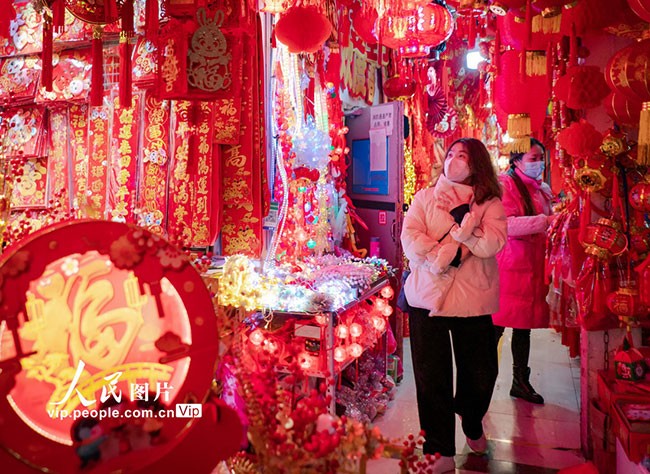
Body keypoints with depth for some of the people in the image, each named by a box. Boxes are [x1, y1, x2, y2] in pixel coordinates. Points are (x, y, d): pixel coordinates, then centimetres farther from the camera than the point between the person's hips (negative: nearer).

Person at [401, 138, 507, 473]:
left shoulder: (490, 203, 6)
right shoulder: (425, 198, 8)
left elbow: (493, 244, -10)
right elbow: (409, 238, -6)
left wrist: (461, 225, -22)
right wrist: (443, 256, -18)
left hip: (473, 298, 1)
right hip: (428, 296, 0)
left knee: (481, 372, 13)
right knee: (432, 377, 1)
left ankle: (472, 425, 44)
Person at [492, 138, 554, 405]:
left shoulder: (543, 190, 17)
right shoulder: (505, 184, -7)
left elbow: (550, 227, 27)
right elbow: (507, 224, -20)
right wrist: (546, 221, -26)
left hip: (534, 267, 8)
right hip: (509, 265, -7)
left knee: (525, 325, 15)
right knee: (496, 324, -4)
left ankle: (521, 381, 28)